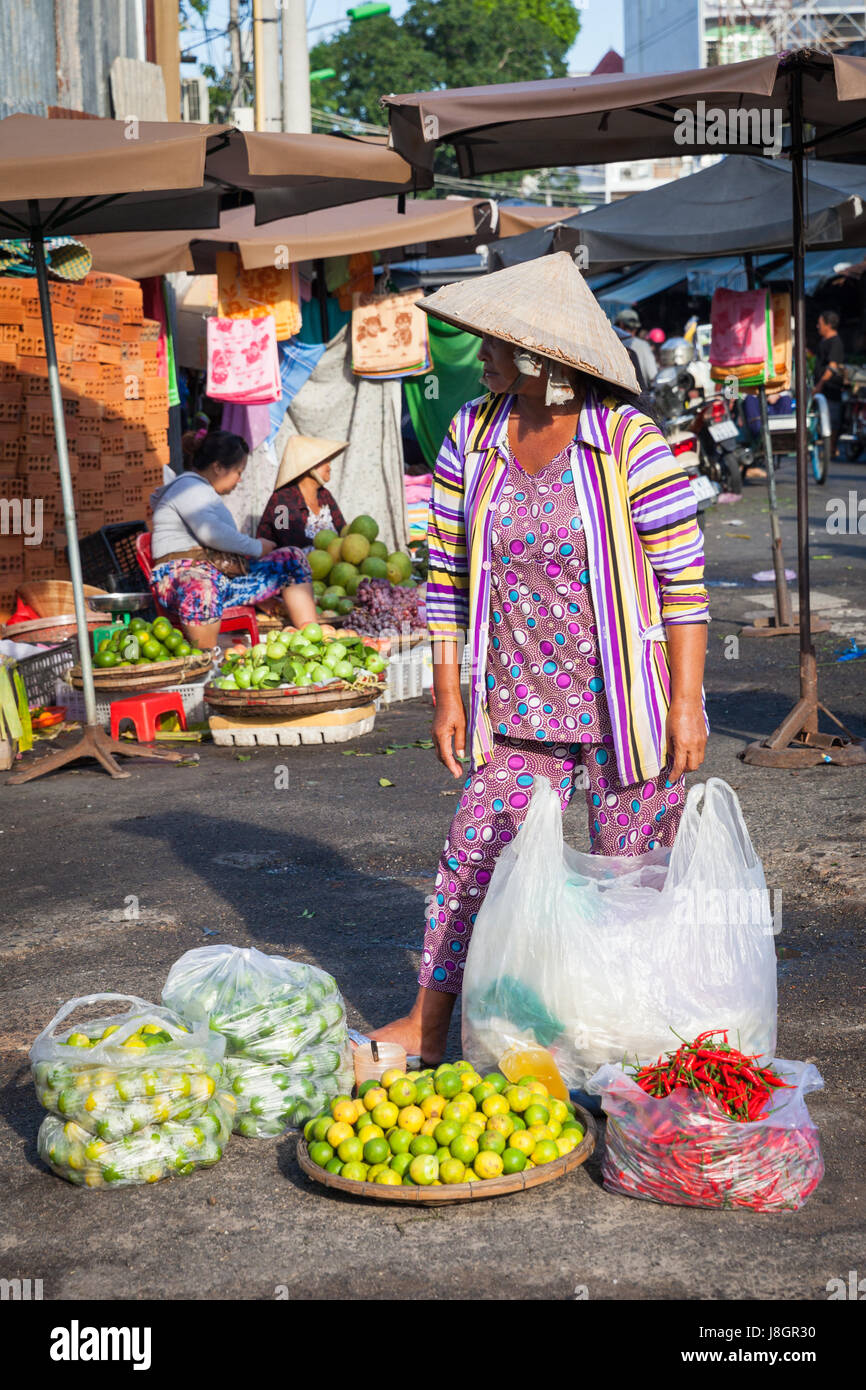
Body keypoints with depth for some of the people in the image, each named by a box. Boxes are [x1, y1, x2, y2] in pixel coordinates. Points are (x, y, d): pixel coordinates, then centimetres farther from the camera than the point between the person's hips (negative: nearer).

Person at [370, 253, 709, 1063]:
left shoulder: (628, 442, -13)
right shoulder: (470, 439, 1)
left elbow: (684, 576, -10)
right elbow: (447, 571, 7)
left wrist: (687, 702, -12)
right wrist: (447, 694, 5)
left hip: (627, 707, -4)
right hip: (522, 708, 4)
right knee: (474, 853, 2)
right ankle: (427, 1024, 15)